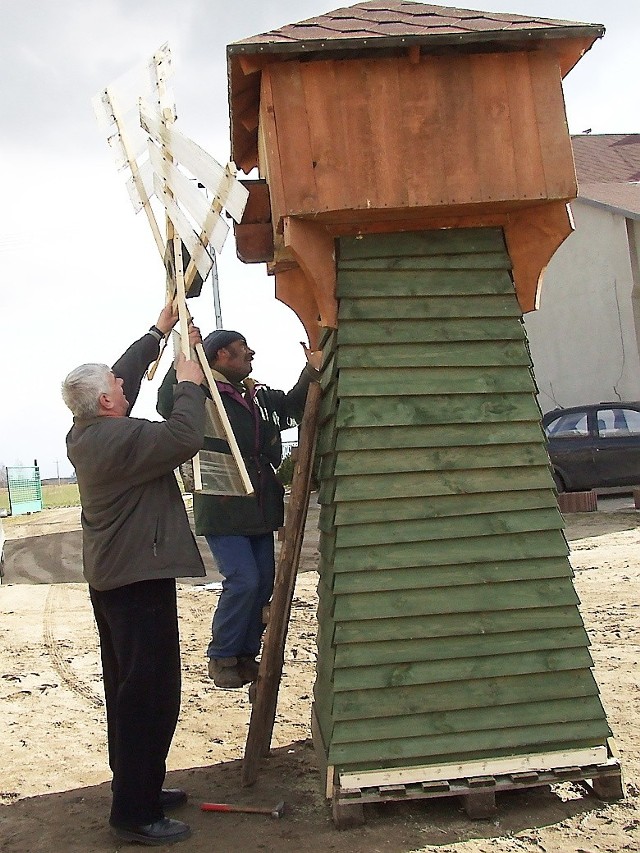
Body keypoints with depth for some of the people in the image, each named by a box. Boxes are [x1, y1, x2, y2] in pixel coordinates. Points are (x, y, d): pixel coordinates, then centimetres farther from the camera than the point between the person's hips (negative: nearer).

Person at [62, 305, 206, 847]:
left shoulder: (85, 433, 8)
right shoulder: (117, 439, -21)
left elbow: (124, 375, 19)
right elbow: (184, 438, -28)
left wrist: (160, 331, 24)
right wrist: (189, 384, -13)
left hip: (111, 577, 11)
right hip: (140, 580, -11)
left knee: (127, 688, 18)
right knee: (151, 694, -5)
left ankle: (139, 787, 31)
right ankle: (134, 814, 1)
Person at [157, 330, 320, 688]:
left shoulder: (260, 397, 13)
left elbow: (294, 407, 26)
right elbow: (168, 405, -30)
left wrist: (311, 372, 10)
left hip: (260, 509, 8)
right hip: (223, 510, -8)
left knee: (264, 583, 9)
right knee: (243, 580, -14)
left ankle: (247, 655, 24)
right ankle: (222, 657, 5)